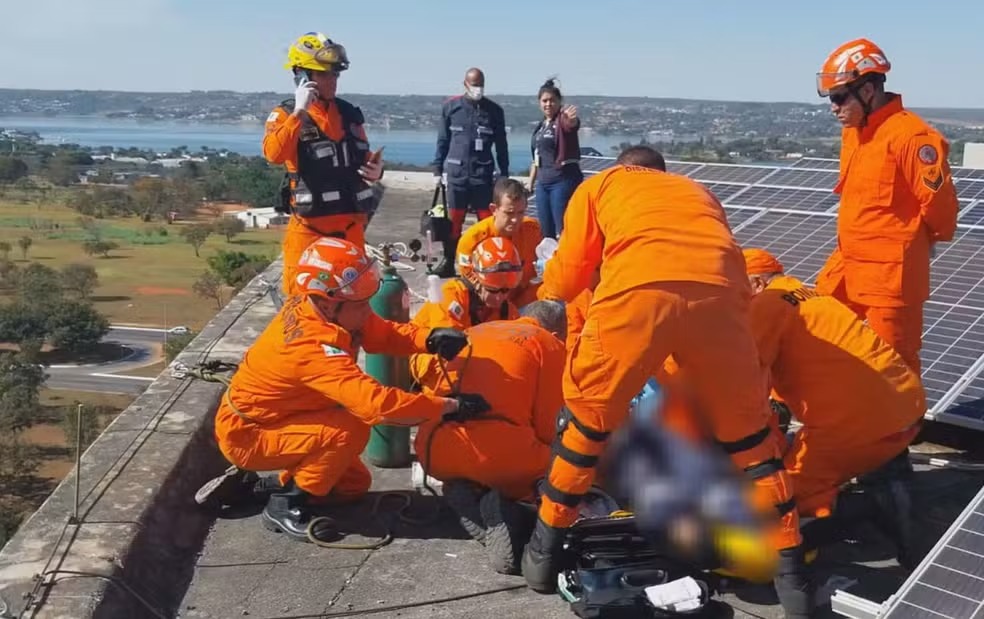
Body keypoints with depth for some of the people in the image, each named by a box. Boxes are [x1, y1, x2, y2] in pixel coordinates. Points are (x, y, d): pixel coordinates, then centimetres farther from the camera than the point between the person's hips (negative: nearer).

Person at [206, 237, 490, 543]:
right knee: (351, 429, -28)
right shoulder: (313, 346, -36)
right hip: (246, 434, -9)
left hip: (271, 418, 9)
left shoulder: (317, 308, -11)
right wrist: (451, 405, -36)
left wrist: (431, 338, -23)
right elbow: (377, 402, -43)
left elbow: (383, 333, -3)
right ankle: (285, 505, -11)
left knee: (355, 484, 12)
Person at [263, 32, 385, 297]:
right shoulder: (286, 114, -4)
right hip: (309, 226, -5)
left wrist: (375, 170, 1)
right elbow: (274, 154, -24)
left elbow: (363, 158, 23)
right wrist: (299, 112, -24)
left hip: (350, 224, 5)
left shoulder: (349, 113, 10)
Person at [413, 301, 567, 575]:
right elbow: (549, 426, 6)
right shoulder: (550, 345, 10)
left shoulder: (472, 332, 26)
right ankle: (502, 508, -10)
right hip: (496, 453, -6)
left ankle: (465, 493, 3)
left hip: (434, 452, 6)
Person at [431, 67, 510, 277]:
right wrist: (438, 170, 8)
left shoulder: (494, 110, 5)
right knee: (454, 221, 4)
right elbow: (442, 141, 10)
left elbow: (501, 145, 9)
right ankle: (448, 263, 11)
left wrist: (504, 174, 7)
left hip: (483, 174, 0)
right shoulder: (451, 107, 4)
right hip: (456, 173, 0)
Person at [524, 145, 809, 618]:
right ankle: (790, 571, 26)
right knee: (747, 429, 20)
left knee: (587, 416, 18)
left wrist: (543, 296, 52)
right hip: (718, 292, 3)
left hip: (639, 289, -2)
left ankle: (545, 550, 28)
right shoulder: (699, 192, 41)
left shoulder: (599, 184, 33)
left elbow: (567, 278, 30)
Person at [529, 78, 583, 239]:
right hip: (543, 183, 8)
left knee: (562, 231, -10)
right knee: (546, 232, 11)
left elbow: (572, 124, -33)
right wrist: (530, 182, 21)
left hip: (564, 180, -8)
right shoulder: (540, 126, 15)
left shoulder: (563, 121, -7)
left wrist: (571, 119, -56)